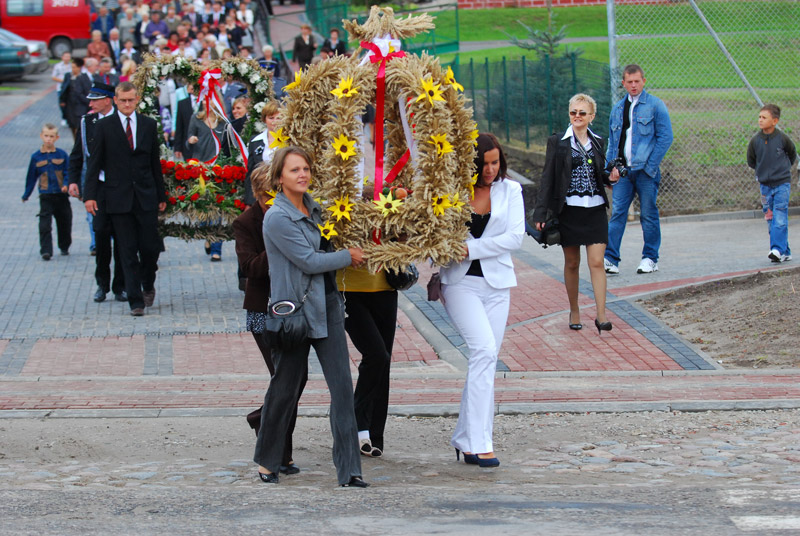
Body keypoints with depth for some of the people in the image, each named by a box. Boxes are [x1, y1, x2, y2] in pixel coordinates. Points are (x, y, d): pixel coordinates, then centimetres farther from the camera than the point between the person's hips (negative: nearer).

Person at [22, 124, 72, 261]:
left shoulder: (62, 155, 1)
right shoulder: (36, 157, 2)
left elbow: (68, 172, 0)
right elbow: (31, 177, 10)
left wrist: (67, 184, -19)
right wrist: (26, 195, 15)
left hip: (61, 195, 1)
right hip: (46, 196, -1)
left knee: (64, 223, 11)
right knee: (45, 225, -11)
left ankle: (64, 247, 31)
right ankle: (46, 251, -11)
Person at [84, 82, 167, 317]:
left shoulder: (149, 125, 8)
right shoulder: (104, 126, 2)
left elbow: (155, 162, 11)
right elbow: (94, 163, 1)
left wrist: (161, 195, 11)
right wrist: (90, 194, -8)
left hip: (146, 197, 1)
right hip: (118, 198, -1)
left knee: (150, 246, -1)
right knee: (128, 251, -1)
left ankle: (148, 285, 27)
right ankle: (135, 300, 4)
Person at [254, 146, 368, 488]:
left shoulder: (313, 207, 11)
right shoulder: (277, 218, -13)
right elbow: (309, 261, -15)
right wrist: (348, 256, -3)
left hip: (326, 304, 6)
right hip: (294, 308, -6)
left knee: (342, 385, -3)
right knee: (286, 388, 5)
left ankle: (349, 470, -3)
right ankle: (267, 460, 26)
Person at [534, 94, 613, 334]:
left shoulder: (597, 142, 9)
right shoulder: (557, 142, 0)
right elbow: (548, 178, -1)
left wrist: (611, 175, -6)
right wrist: (541, 213, -6)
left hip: (595, 210, 2)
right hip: (569, 210, -1)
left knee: (597, 263, -6)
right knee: (572, 263, 7)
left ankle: (601, 315, -8)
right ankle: (574, 312, 21)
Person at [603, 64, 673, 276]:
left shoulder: (655, 105, -1)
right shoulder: (618, 108, 14)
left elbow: (665, 137, -5)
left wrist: (651, 165, -11)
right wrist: (611, 166, 5)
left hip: (645, 170, -4)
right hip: (623, 170, 4)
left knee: (649, 215, 3)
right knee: (617, 213, -4)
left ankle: (650, 259, 13)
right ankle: (610, 259, -6)